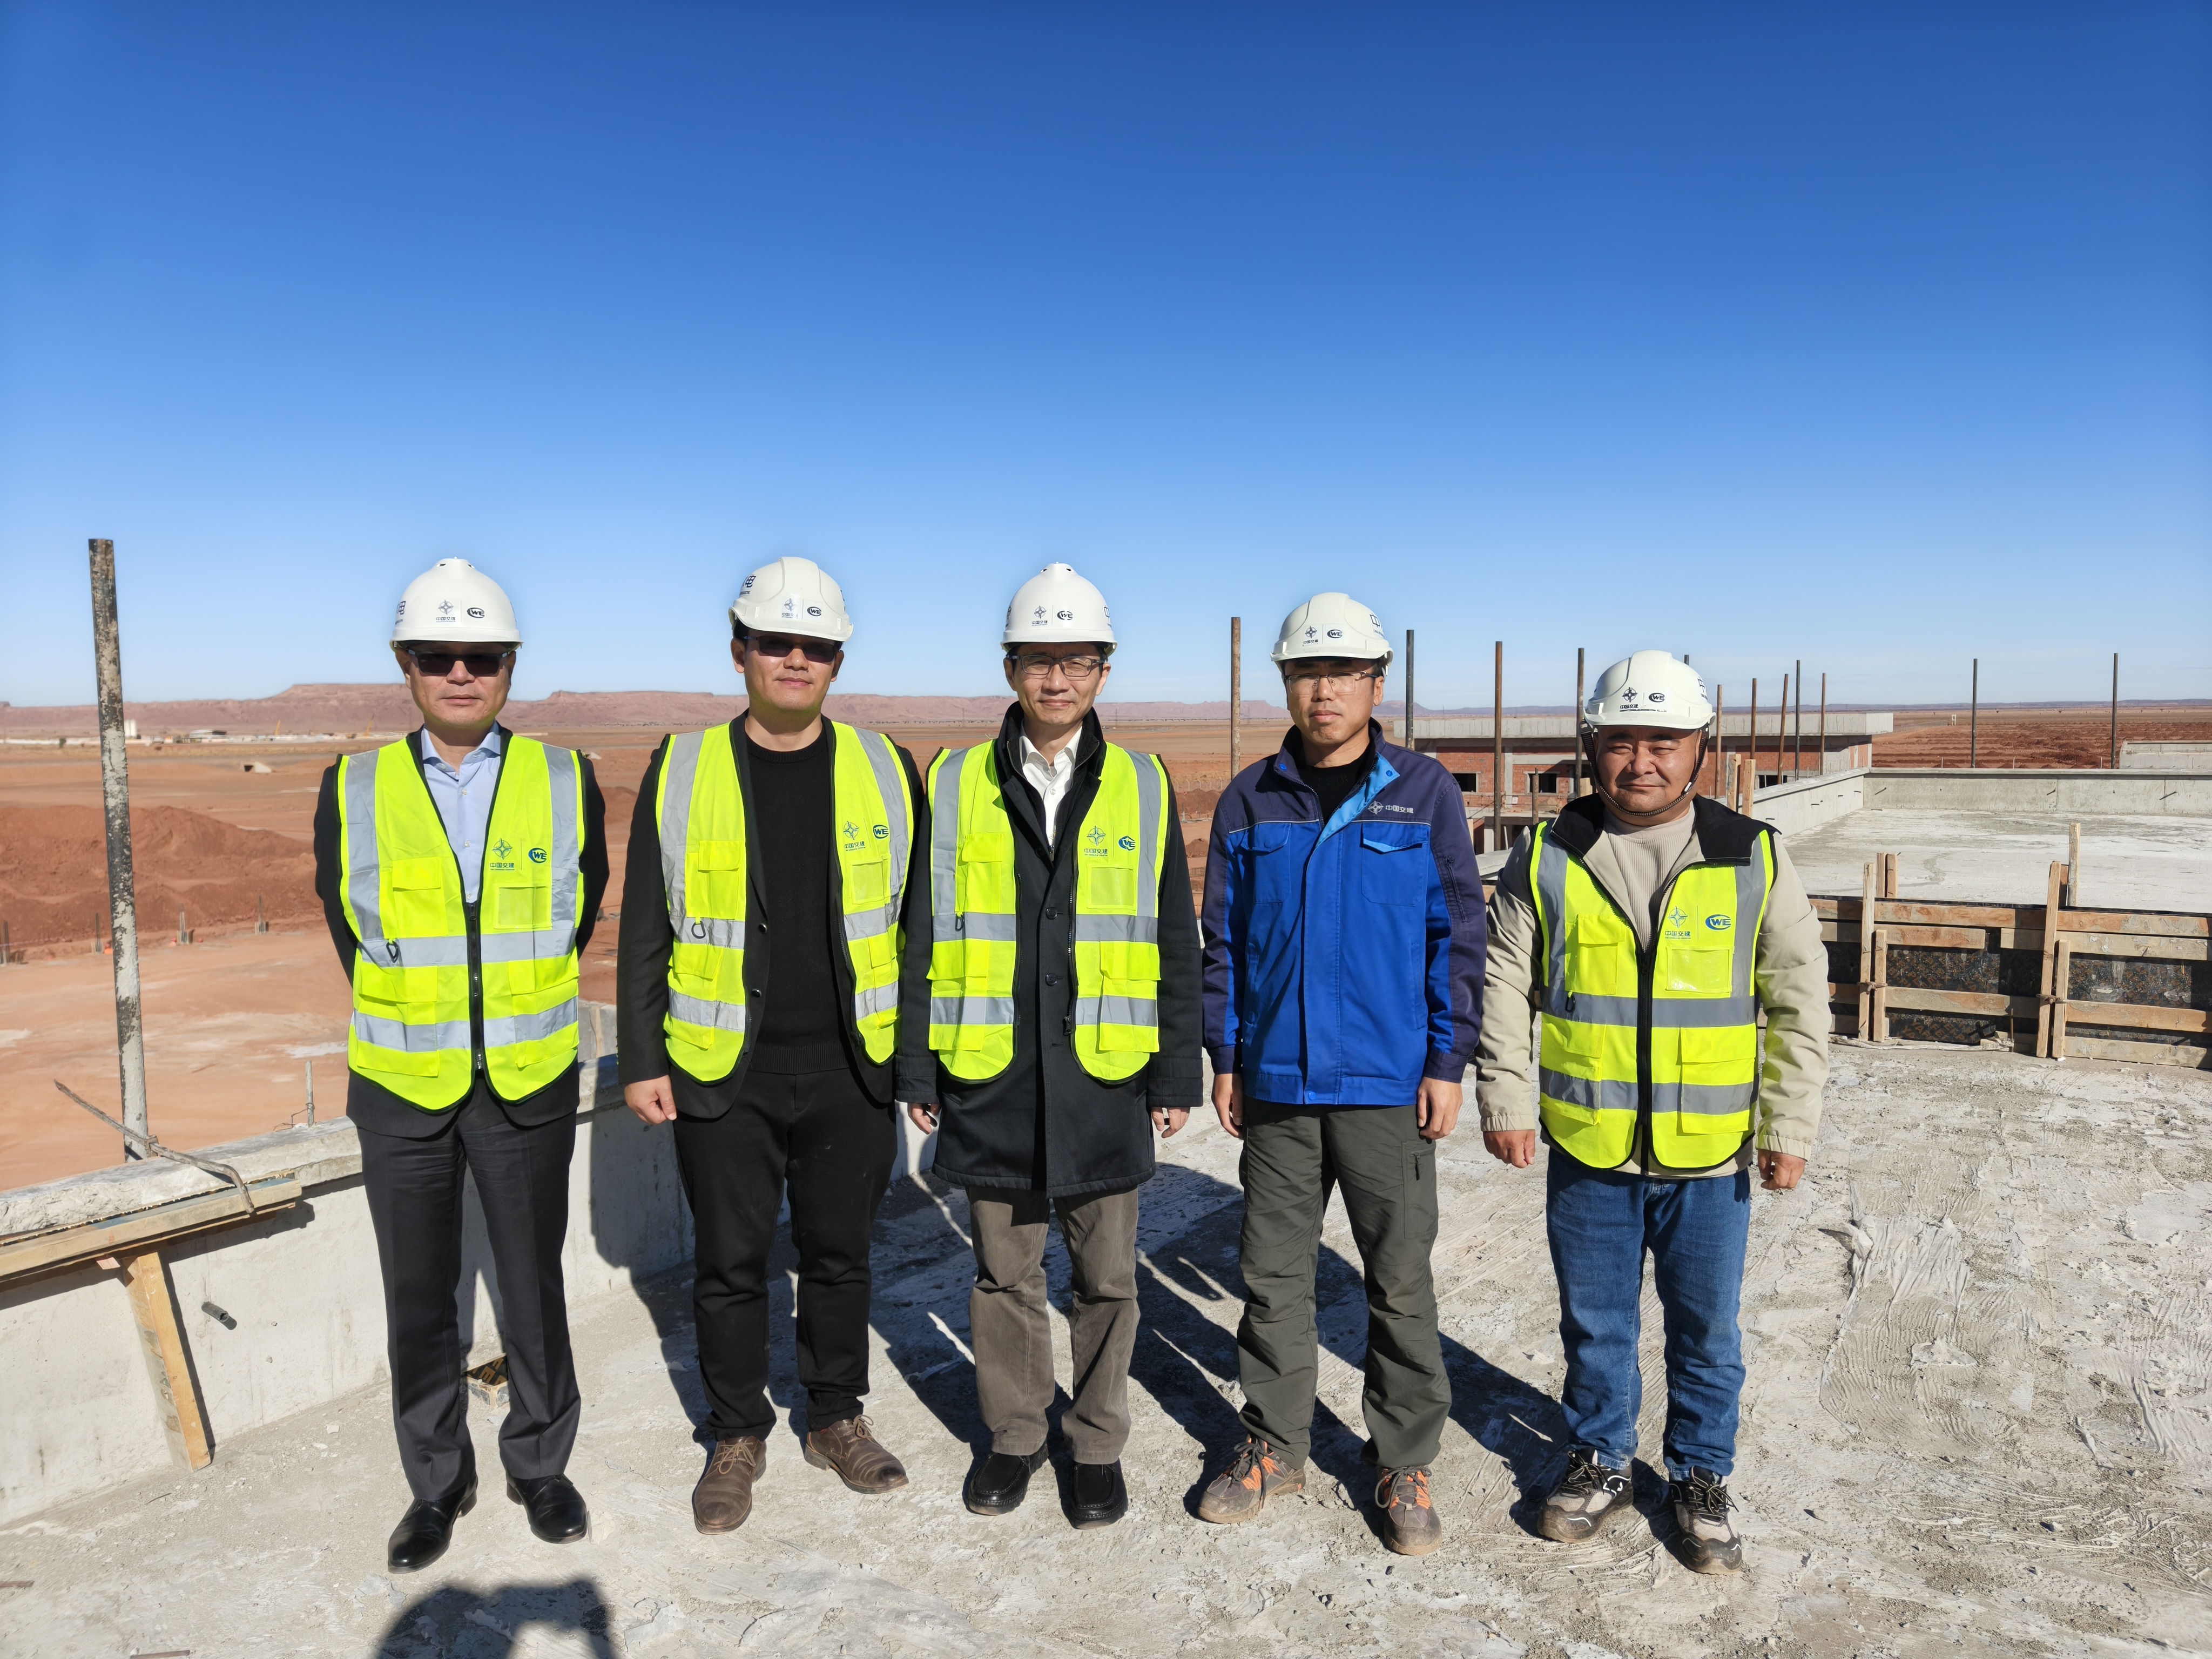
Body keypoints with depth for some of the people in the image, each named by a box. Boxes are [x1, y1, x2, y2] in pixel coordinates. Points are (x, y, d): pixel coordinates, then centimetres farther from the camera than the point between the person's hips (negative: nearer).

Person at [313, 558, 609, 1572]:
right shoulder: (354, 790, -3)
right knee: (418, 1298, 12)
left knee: (533, 1287, 11)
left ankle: (539, 1463, 31)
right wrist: (406, 1013, 13)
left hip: (529, 1081, 0)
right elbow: (344, 918, 11)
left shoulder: (567, 782, -4)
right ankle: (438, 1480, 32)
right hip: (401, 1084, 1)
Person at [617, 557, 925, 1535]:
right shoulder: (681, 773, 0)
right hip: (723, 1075, 0)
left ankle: (838, 1419, 34)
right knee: (729, 1263, 11)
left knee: (839, 1253, 14)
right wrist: (641, 1060, -1)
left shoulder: (884, 771, 2)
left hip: (850, 1070, 1)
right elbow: (645, 931, 3)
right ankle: (737, 1437, 31)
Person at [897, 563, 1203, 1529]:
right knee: (1004, 1274, 14)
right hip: (990, 1082, 0)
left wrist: (1177, 1073, 2)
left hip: (1104, 1078, 0)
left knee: (1106, 1278, 11)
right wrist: (917, 1070, 2)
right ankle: (1013, 1436, 34)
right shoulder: (959, 785, 2)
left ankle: (1098, 1445, 31)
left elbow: (1174, 941, 4)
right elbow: (925, 936, 4)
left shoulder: (1143, 787, 2)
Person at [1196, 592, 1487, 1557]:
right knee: (1273, 1272, 12)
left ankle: (1404, 1465, 25)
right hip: (1275, 1084, 2)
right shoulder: (1250, 801, 4)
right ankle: (1274, 1445, 30)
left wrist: (1448, 1063, -4)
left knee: (1399, 1280, 9)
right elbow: (1223, 938, 9)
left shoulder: (1424, 793, -2)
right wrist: (1224, 1058, 6)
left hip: (1389, 1085, -2)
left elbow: (1458, 936, -1)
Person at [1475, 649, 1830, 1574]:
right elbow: (1503, 985, 2)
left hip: (1710, 1156, 0)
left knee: (1706, 1331, 15)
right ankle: (1598, 1461, 37)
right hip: (1584, 1151, 1)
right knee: (1594, 1324, 16)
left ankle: (1701, 1478, 37)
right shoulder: (1547, 859, -3)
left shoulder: (1754, 861, -4)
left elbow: (1800, 1002, 1)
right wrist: (1505, 1098, -2)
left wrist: (1789, 1126, -2)